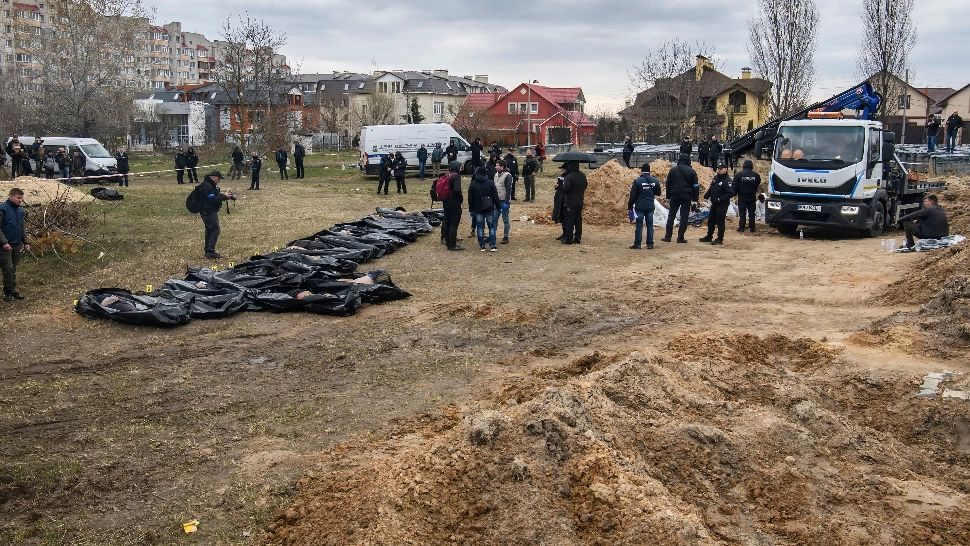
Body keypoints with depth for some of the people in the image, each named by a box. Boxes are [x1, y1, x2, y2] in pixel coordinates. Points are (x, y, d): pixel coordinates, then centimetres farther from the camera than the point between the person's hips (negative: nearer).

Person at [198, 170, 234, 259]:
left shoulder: (210, 185, 16)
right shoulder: (207, 186, -19)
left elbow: (215, 196, 18)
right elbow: (212, 199, -25)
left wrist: (225, 195, 3)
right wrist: (224, 196, -20)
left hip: (209, 211, 11)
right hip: (209, 212, -11)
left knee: (210, 230, 16)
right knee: (215, 229, -12)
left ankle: (208, 251, 22)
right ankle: (210, 252, -15)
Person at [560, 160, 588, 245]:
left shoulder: (569, 177, -20)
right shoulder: (583, 176, 5)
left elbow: (565, 189, -23)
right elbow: (585, 186, 16)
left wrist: (562, 185, -4)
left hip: (570, 203, -7)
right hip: (580, 202, 7)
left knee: (569, 221, -1)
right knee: (578, 220, 12)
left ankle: (568, 239, 2)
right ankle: (577, 238, 17)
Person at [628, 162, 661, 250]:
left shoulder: (637, 181, -10)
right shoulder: (655, 181, 2)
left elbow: (633, 195, -8)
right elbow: (658, 193, 14)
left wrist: (630, 205, 2)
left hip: (640, 207, -3)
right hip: (650, 206, 3)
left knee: (639, 225, 1)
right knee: (650, 225, 8)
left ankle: (637, 244, 2)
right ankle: (650, 244, 9)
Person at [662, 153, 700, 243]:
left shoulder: (673, 170, 5)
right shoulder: (691, 171, 1)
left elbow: (668, 185, 8)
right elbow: (695, 186, 1)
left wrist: (668, 197, 13)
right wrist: (695, 198, 6)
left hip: (675, 196, 2)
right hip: (686, 196, -1)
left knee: (671, 216, 9)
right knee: (684, 216, 2)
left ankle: (667, 236, 7)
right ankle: (680, 237, 0)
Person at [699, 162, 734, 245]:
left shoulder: (727, 181, -16)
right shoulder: (716, 178, 10)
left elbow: (731, 193, -22)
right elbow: (711, 188, 22)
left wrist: (720, 199, -25)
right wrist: (707, 195, 5)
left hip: (722, 205, -9)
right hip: (714, 204, 9)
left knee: (720, 221, -4)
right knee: (711, 220, 17)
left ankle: (720, 239, 4)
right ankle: (709, 236, 29)